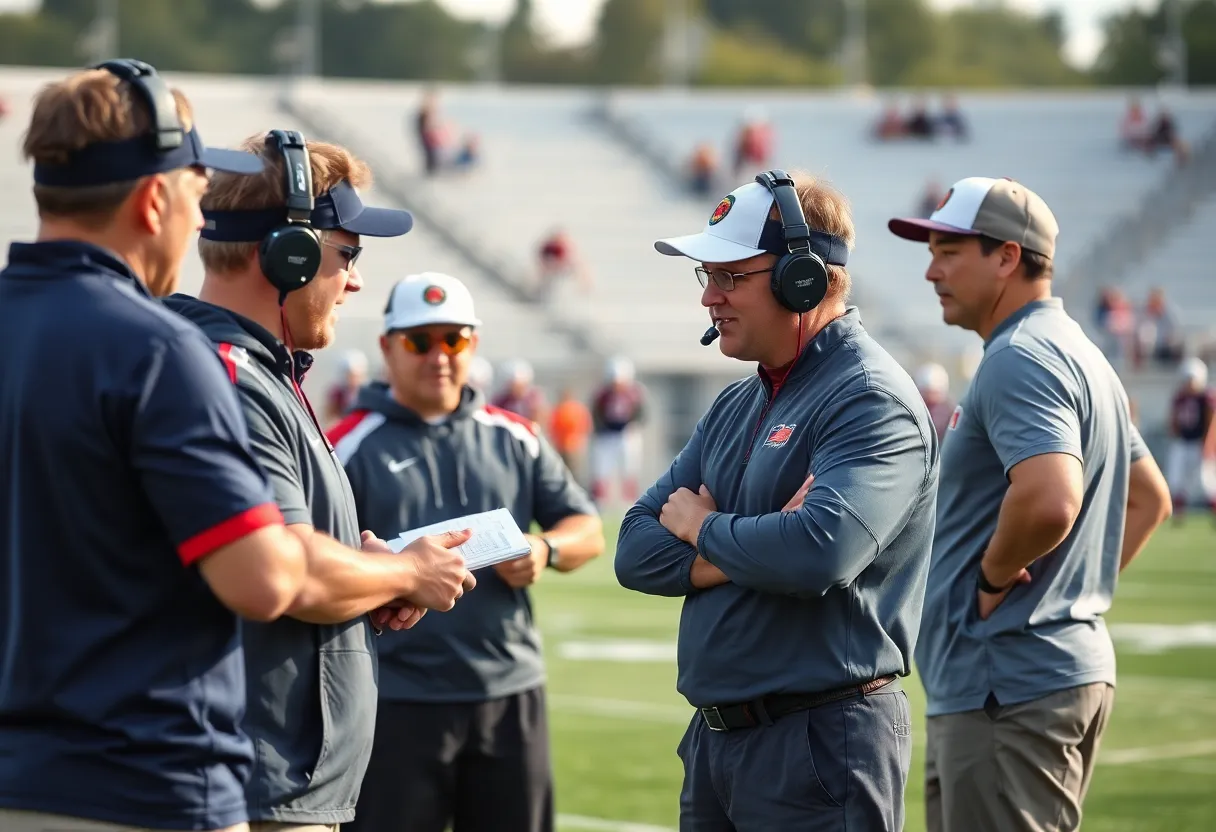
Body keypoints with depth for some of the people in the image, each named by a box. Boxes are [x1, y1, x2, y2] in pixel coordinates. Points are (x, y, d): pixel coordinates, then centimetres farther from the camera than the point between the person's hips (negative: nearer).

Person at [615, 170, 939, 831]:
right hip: (714, 737, 8)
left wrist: (701, 528, -8)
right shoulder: (736, 406, 15)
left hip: (821, 744, -8)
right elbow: (636, 550, 10)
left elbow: (820, 552, -28)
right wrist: (745, 551, -10)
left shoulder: (871, 400, -12)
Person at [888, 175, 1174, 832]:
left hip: (1005, 688, -11)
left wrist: (993, 575, -15)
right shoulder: (1082, 355, 18)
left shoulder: (1018, 359, -15)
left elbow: (1049, 500, -32)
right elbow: (1150, 498, 28)